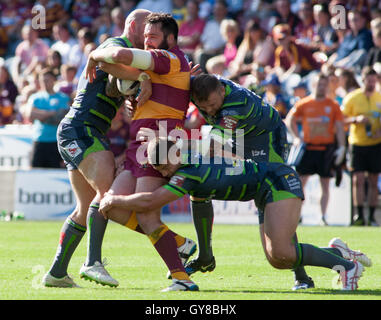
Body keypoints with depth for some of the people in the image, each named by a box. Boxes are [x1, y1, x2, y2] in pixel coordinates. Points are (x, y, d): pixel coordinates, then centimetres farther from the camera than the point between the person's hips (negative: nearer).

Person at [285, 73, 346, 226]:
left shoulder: (333, 105, 4)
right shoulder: (303, 104, 3)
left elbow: (339, 127, 5)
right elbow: (290, 120, 14)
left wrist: (341, 147, -3)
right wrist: (297, 137, 3)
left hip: (326, 148, 1)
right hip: (308, 148, 0)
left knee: (325, 184, 1)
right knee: (301, 181, -4)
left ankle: (323, 216, 6)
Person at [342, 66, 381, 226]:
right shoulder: (352, 98, 0)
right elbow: (342, 120, -1)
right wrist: (356, 119, -18)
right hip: (357, 143, -2)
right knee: (358, 180, -9)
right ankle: (359, 215, -9)